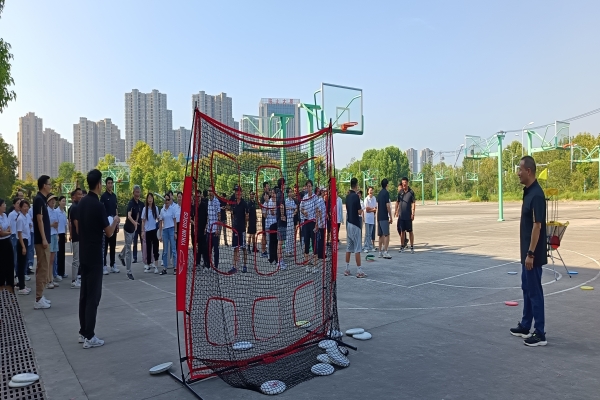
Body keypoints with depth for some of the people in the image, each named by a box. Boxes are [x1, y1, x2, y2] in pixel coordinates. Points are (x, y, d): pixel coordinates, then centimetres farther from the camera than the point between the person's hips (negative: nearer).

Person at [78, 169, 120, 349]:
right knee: (93, 295, -4)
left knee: (84, 293, 13)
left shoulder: (81, 203, 7)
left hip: (84, 254, 8)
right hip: (95, 256, -8)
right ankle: (89, 337, 0)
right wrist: (115, 221, 5)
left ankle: (83, 332, 20)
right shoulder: (98, 205, -17)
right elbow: (109, 233, -12)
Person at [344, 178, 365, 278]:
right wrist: (361, 209, 4)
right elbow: (359, 212, -13)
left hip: (348, 223, 8)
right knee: (357, 249, -5)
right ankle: (359, 271, -4)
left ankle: (347, 269, 16)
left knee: (348, 248, 12)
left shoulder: (348, 196, 9)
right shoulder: (356, 196, -14)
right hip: (355, 224, -8)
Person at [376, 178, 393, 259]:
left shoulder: (379, 193, 14)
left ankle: (380, 252, 13)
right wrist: (390, 217, -8)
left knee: (381, 235, 11)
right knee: (386, 235, -8)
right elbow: (388, 206, -13)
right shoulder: (386, 193, -9)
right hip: (384, 217, -8)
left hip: (379, 217, 8)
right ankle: (385, 252, -13)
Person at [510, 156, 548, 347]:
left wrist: (531, 254, -23)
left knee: (535, 291, -2)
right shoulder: (528, 192, 11)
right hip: (527, 252, 10)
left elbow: (537, 226, -23)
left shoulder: (536, 194, -20)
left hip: (533, 254, -10)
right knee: (527, 288, 17)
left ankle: (540, 334, 8)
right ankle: (525, 326, 28)